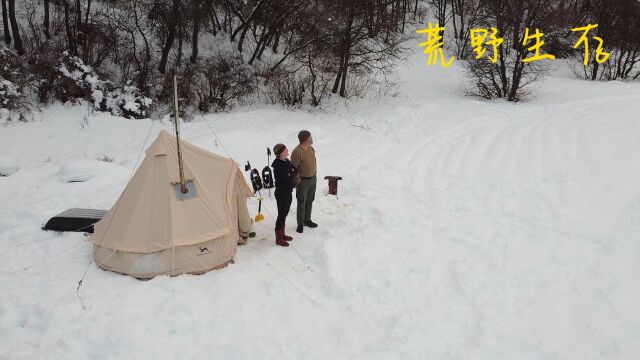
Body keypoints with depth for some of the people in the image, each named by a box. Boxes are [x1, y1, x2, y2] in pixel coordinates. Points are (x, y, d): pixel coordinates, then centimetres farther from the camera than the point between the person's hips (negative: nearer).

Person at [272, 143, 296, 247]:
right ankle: (278, 239, 13)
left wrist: (291, 174, -13)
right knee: (281, 215, 1)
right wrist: (292, 173, -8)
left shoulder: (286, 161, 4)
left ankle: (282, 235, 32)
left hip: (288, 192, 8)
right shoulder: (278, 165, -24)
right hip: (281, 194, -8)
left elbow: (295, 171, 6)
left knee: (284, 214, 18)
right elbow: (288, 179, -24)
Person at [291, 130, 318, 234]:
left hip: (312, 179, 8)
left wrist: (315, 172, 13)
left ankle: (307, 220, 33)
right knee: (302, 203, 2)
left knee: (310, 201, 18)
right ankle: (300, 224, 13)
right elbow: (294, 168, -19)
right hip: (303, 181, -8)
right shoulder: (297, 152, -22)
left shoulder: (311, 149, 5)